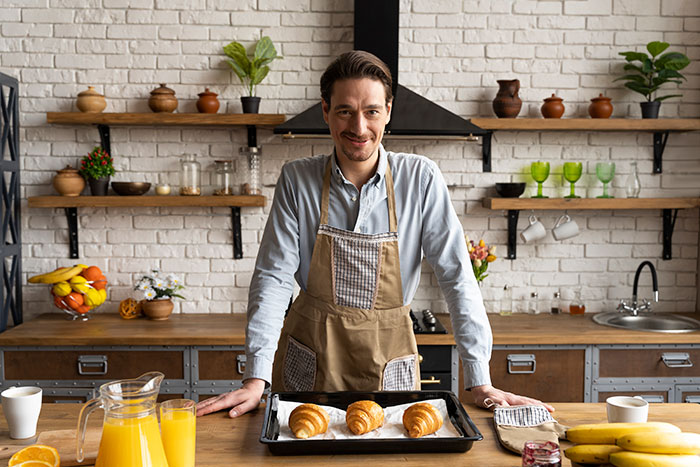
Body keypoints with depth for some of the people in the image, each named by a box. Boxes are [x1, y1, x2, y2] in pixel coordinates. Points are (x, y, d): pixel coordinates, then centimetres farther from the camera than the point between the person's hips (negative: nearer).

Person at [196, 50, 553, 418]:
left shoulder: (420, 178, -8)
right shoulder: (297, 180, -6)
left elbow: (456, 277, -9)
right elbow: (273, 277, -7)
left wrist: (480, 383, -13)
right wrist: (256, 380, -15)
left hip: (388, 358, 0)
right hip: (311, 356, 0)